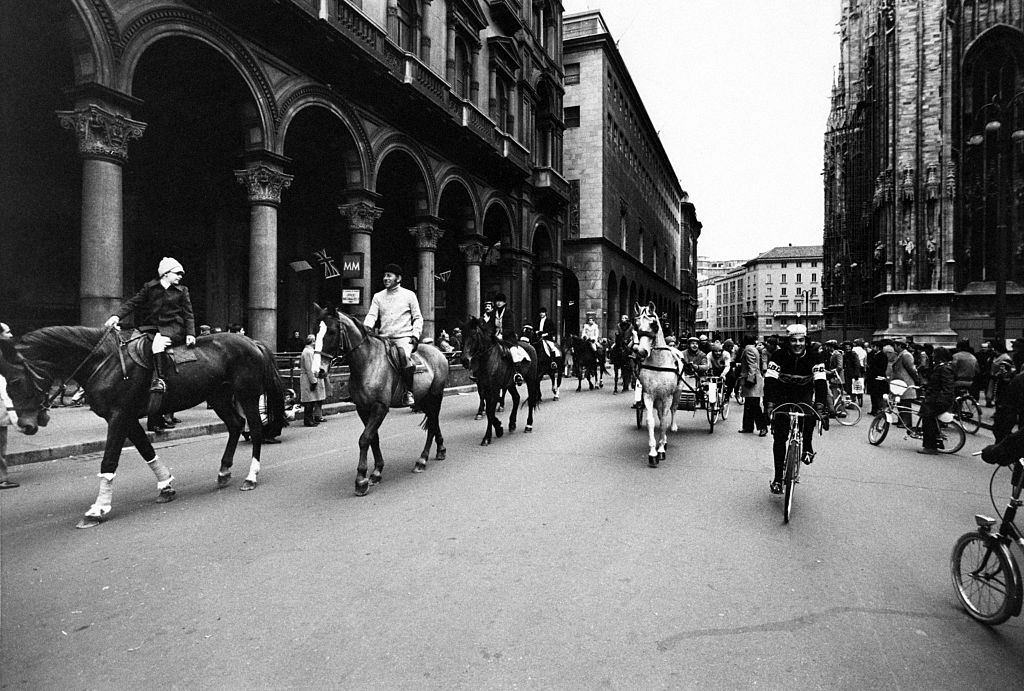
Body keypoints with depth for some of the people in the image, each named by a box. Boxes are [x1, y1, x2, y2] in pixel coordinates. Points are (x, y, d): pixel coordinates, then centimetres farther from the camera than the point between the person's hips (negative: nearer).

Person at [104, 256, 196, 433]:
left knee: (158, 344, -32)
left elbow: (188, 314, 5)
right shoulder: (150, 287, 13)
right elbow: (133, 302, 4)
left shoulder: (182, 291, 10)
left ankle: (158, 381, -35)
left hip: (173, 329, -3)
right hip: (150, 328, 3)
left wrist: (190, 334, -9)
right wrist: (117, 315, -13)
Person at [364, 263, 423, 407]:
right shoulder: (378, 296, 15)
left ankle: (408, 392, -18)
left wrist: (416, 334, -6)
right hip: (383, 338, 4)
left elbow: (418, 318, 9)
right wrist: (365, 328, -16)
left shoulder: (409, 295, 8)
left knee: (405, 357, -33)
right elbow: (371, 315, 5)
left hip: (404, 337, -4)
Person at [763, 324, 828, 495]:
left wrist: (820, 406, -39)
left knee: (810, 416, -32)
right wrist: (769, 404, -39)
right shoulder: (779, 356, -18)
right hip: (782, 396, -1)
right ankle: (778, 478, 3)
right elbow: (770, 381, -26)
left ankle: (807, 449, -4)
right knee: (779, 437, -6)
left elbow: (820, 383, -24)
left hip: (804, 395, 1)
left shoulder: (814, 359, -15)